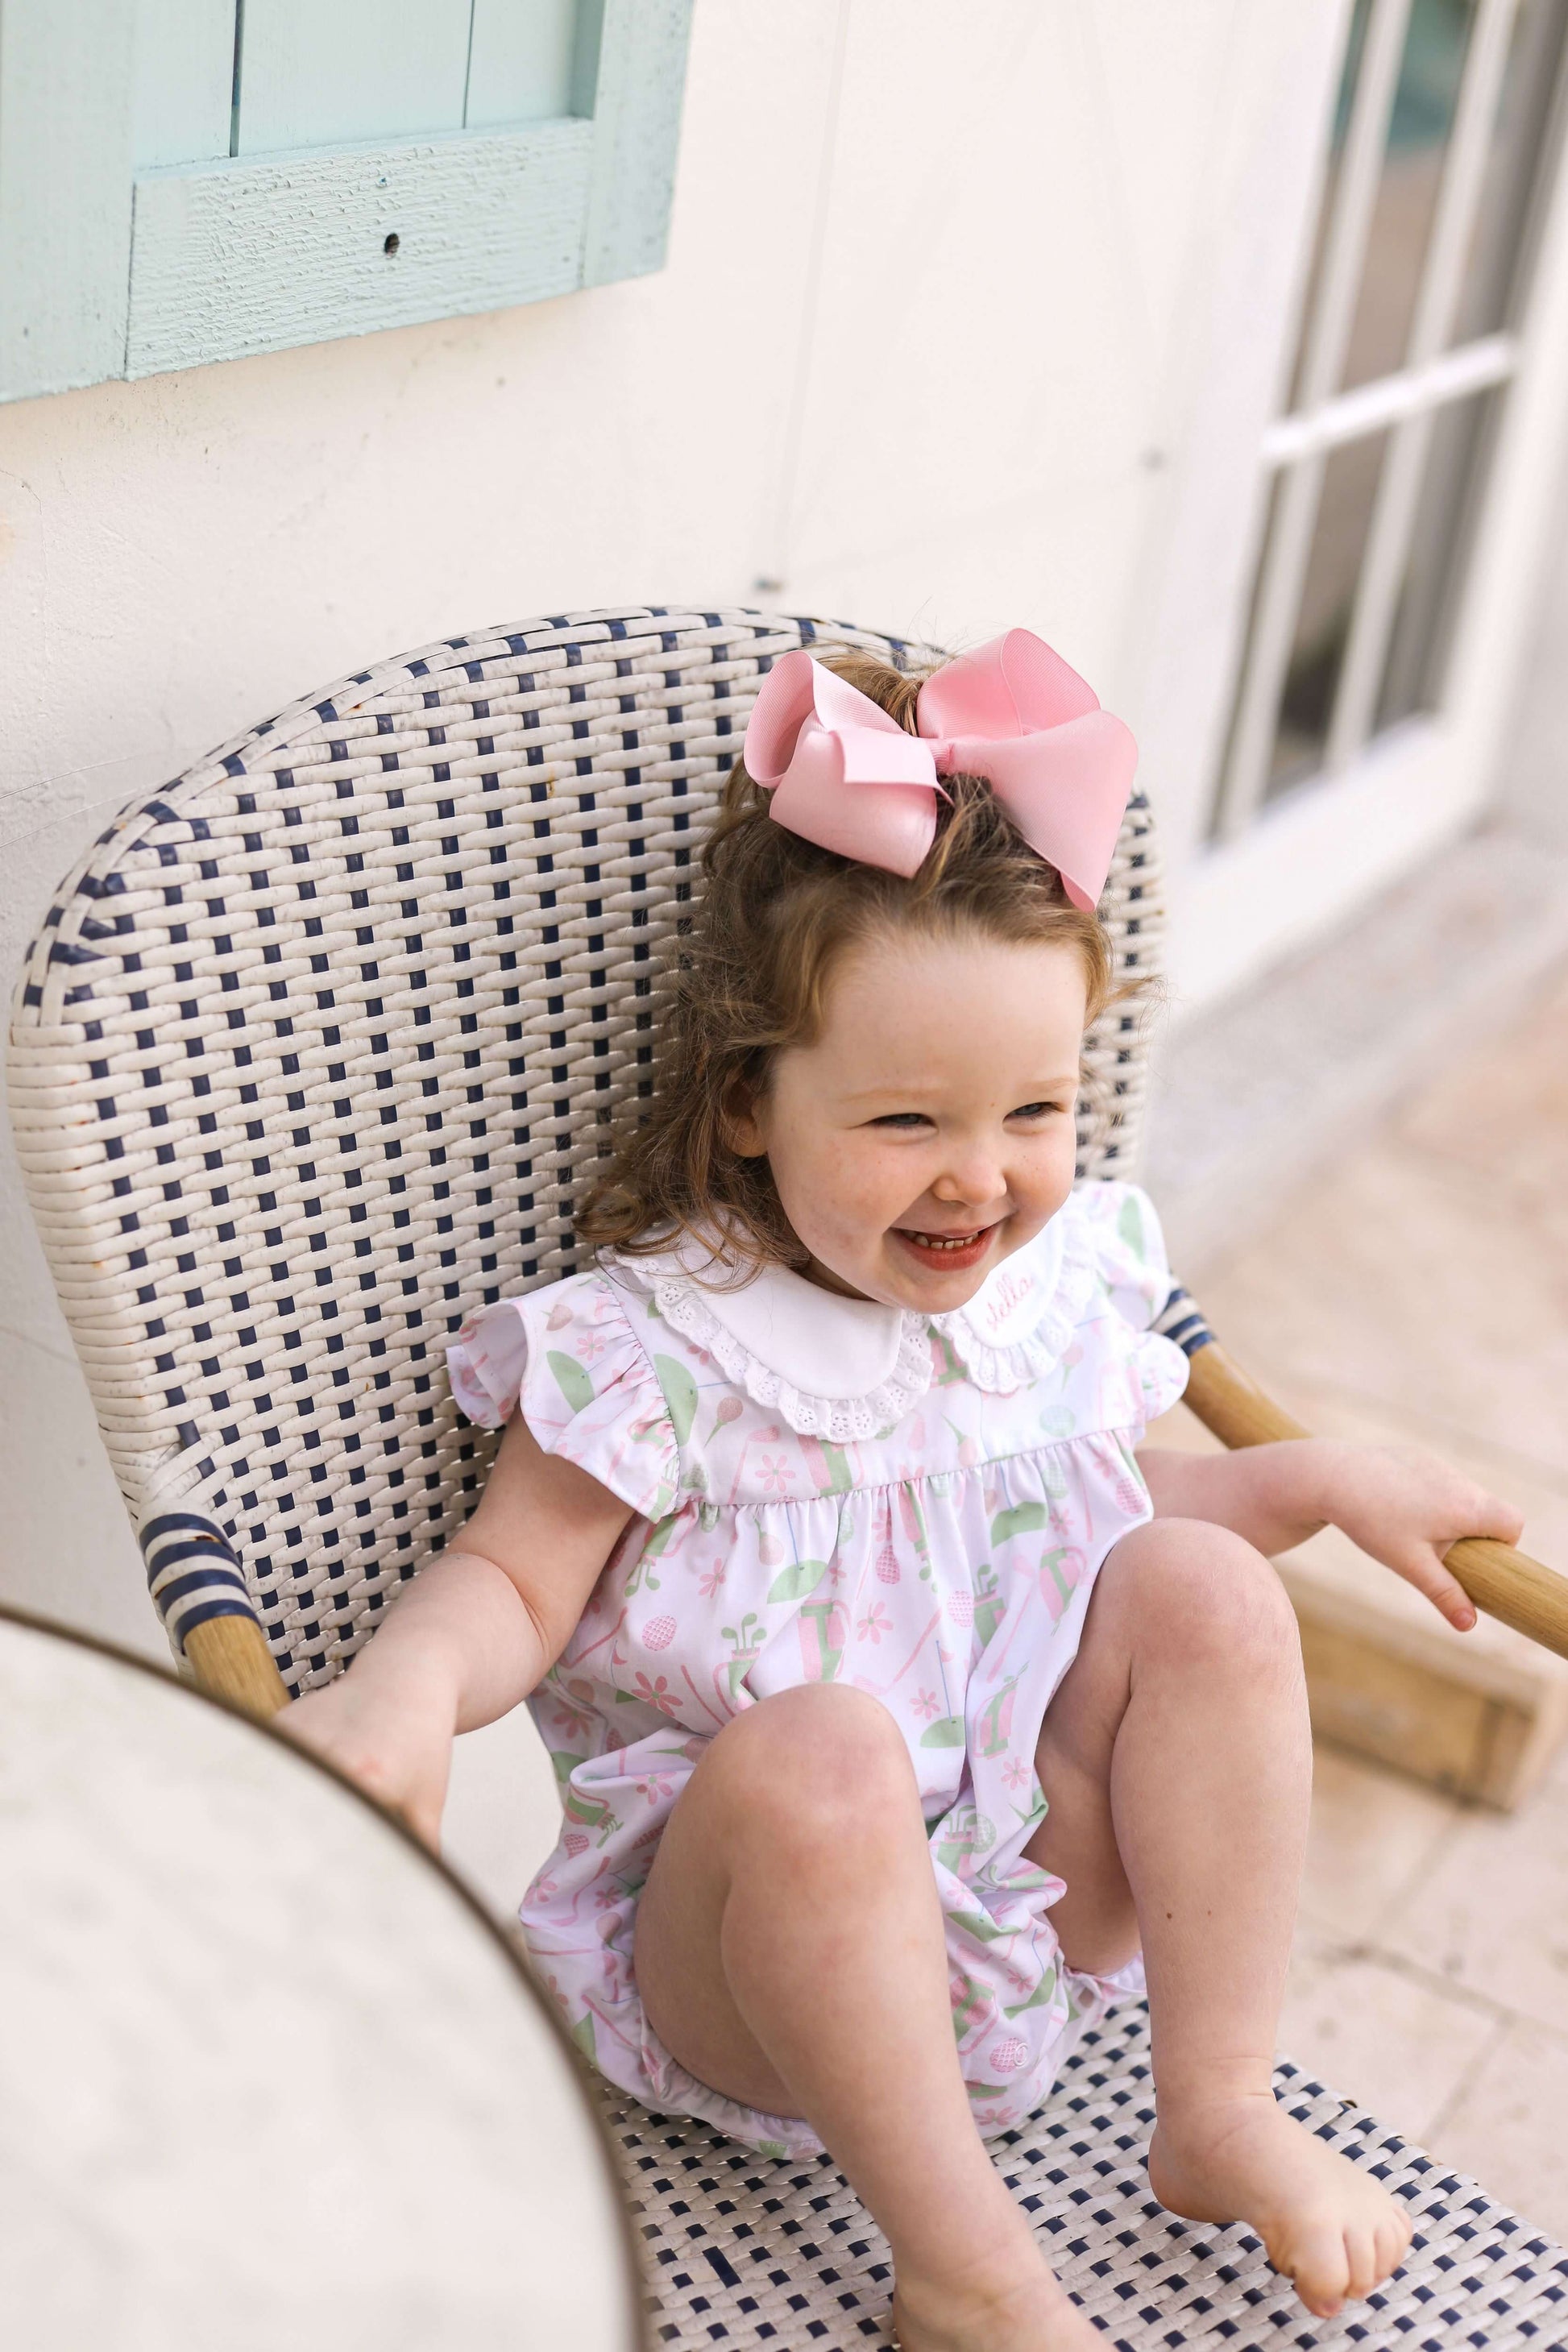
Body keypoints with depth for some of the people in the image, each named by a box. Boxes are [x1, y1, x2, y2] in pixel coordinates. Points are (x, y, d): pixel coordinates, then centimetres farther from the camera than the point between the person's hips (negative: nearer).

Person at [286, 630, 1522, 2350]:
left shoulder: (1064, 1276, 5)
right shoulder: (652, 1351, -13)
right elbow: (513, 1582, -11)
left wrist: (1326, 1479, 11)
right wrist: (404, 1683, -33)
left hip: (1049, 1901, 5)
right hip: (743, 1960, -5)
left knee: (1204, 1588, -14)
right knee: (818, 1750, -37)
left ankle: (1219, 2112, -8)